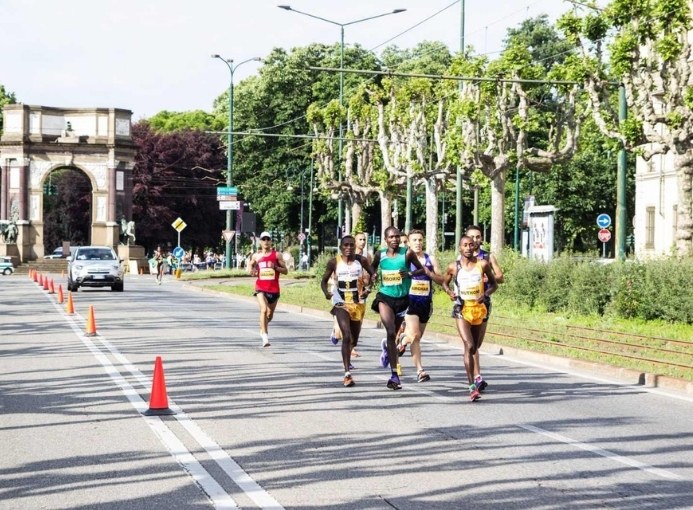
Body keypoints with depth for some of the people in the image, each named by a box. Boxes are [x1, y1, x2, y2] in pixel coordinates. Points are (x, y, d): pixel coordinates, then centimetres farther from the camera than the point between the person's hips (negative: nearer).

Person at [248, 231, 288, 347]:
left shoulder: (276, 255, 0)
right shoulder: (256, 255, 4)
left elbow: (285, 270, 0)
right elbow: (250, 265, 23)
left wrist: (275, 267, -17)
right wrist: (251, 269, 0)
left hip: (274, 288, 1)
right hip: (261, 288, -1)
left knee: (270, 314, 13)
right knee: (264, 309, -22)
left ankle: (262, 329, 44)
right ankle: (265, 337, -23)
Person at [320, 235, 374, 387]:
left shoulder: (361, 260, -1)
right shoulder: (334, 262, -4)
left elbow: (373, 274, 13)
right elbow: (324, 280, 4)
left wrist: (368, 288, -5)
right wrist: (326, 292, -16)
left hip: (358, 304, 3)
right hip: (341, 304, -3)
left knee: (354, 340, 14)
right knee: (347, 336, -20)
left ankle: (347, 359, 47)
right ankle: (347, 373, -20)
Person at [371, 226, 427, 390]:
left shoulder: (407, 253, -6)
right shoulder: (380, 254, 0)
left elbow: (422, 269, 2)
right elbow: (373, 268, 20)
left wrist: (410, 273, -17)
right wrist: (375, 275, -2)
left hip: (402, 298, 1)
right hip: (385, 297, -1)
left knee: (393, 334, 16)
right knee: (391, 333, -18)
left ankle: (387, 347, 56)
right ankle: (395, 374, -17)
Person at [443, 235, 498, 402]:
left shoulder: (483, 264, 0)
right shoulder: (454, 267, -1)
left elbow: (494, 284, 9)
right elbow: (445, 283, 15)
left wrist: (485, 294, -11)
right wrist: (449, 292, -7)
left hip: (478, 308, 2)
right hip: (461, 308, -2)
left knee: (474, 347, 15)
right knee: (469, 346, -17)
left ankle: (474, 377, 39)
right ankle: (472, 387, -20)